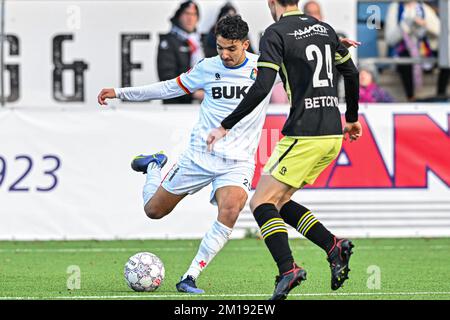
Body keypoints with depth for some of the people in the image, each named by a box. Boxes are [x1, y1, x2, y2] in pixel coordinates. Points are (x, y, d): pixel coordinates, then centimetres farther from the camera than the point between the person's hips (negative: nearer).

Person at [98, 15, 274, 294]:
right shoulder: (208, 68, -1)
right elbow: (171, 87, 13)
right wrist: (121, 92, 12)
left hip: (238, 163, -2)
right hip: (200, 154, 2)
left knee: (230, 212, -31)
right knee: (154, 210, 9)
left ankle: (190, 278, -21)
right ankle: (154, 166, 43)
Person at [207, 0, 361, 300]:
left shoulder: (276, 33, -8)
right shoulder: (324, 28, 14)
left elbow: (261, 88, -17)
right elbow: (352, 73, 23)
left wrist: (225, 127, -10)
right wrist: (352, 117, 37)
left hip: (303, 135, -7)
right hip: (333, 135, 7)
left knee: (261, 203, -3)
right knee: (279, 201, 17)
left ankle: (288, 270, -21)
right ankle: (334, 247, 3)